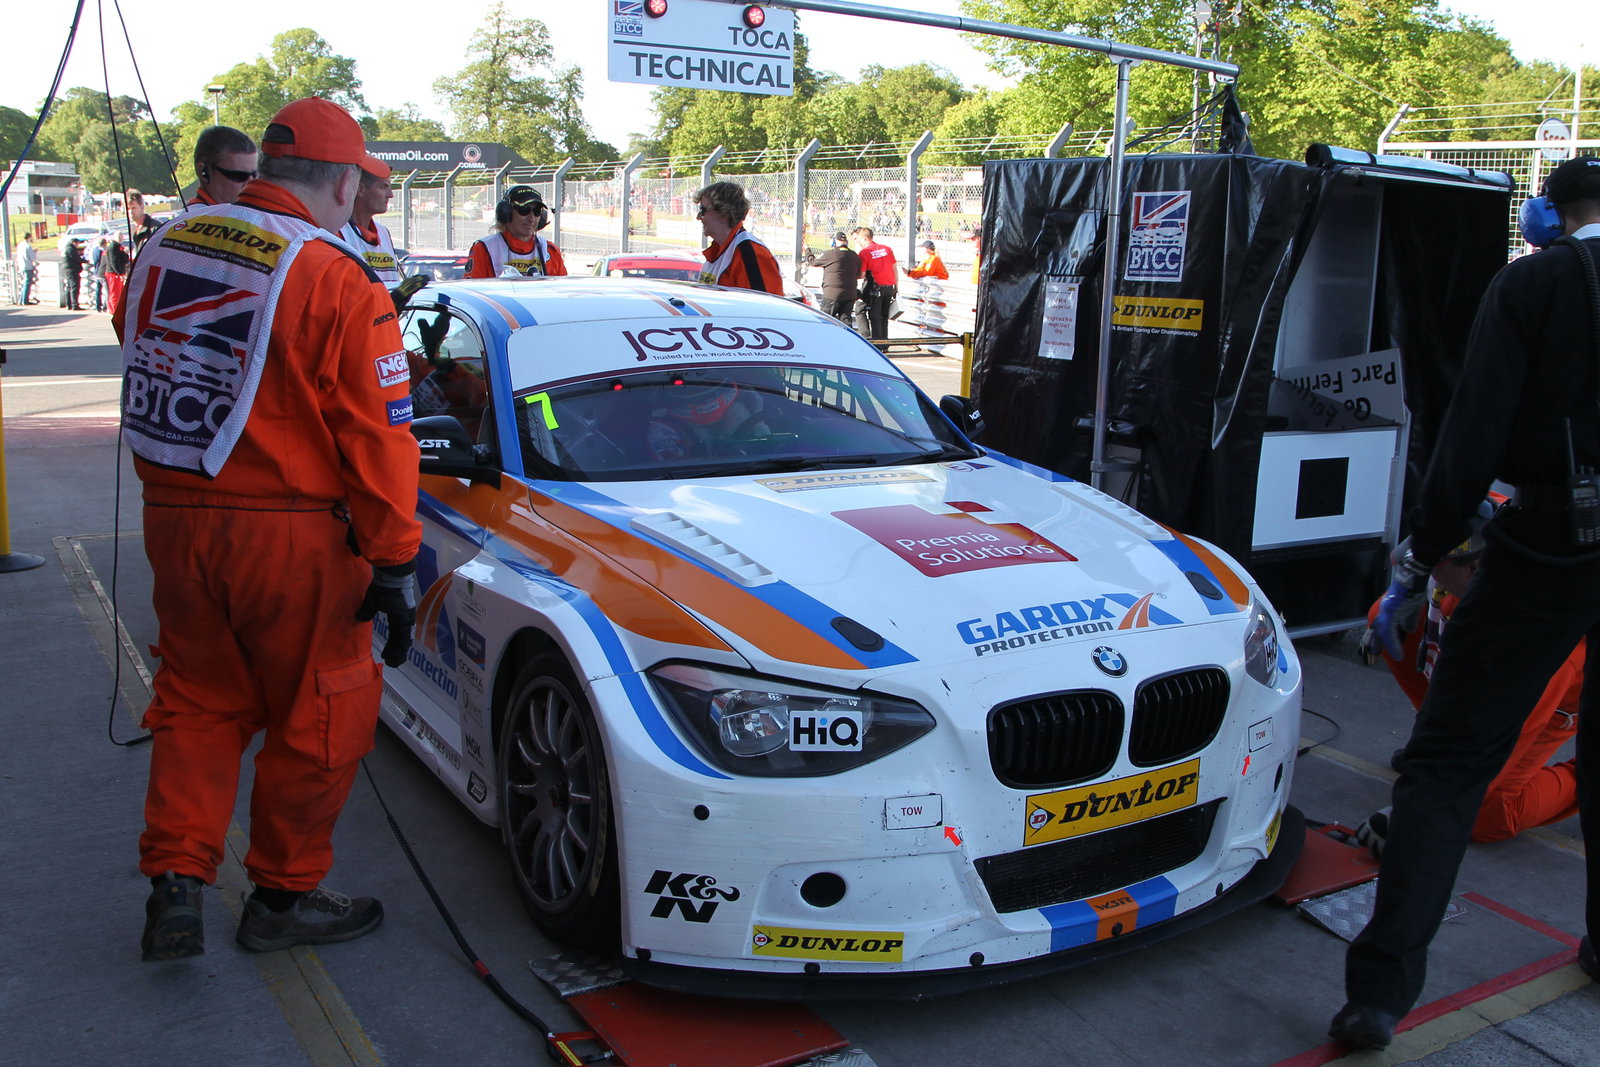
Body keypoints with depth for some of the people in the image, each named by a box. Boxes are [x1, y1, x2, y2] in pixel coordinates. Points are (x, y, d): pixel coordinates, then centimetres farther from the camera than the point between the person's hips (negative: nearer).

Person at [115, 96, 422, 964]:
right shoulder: (338, 281, -14)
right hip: (288, 534, -6)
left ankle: (175, 883, 15)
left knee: (198, 703, 21)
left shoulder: (166, 247, 6)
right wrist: (392, 565, -11)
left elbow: (140, 356, 15)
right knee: (320, 716, 11)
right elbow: (377, 436, -15)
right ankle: (283, 897, 22)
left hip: (171, 519, 6)